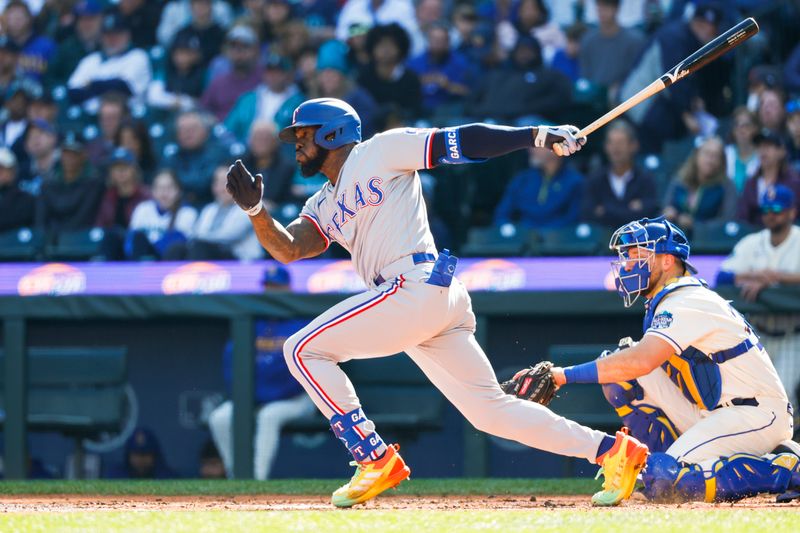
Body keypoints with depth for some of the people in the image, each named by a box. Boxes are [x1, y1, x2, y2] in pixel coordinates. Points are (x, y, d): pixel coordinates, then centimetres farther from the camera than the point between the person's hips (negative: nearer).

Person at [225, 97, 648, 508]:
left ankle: (376, 460, -8)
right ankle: (610, 449, 5)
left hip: (415, 286, -9)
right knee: (490, 409, 5)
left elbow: (462, 142, -2)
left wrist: (538, 135, -11)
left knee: (303, 350, -7)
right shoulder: (324, 206, 27)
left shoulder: (380, 152, 4)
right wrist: (255, 209, -4)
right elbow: (287, 249, 13)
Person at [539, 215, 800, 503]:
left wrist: (565, 375, -33)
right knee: (620, 375, 3)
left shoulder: (686, 303, -19)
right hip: (715, 414, 9)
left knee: (668, 479, -27)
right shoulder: (666, 302, 13)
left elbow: (641, 361, -33)